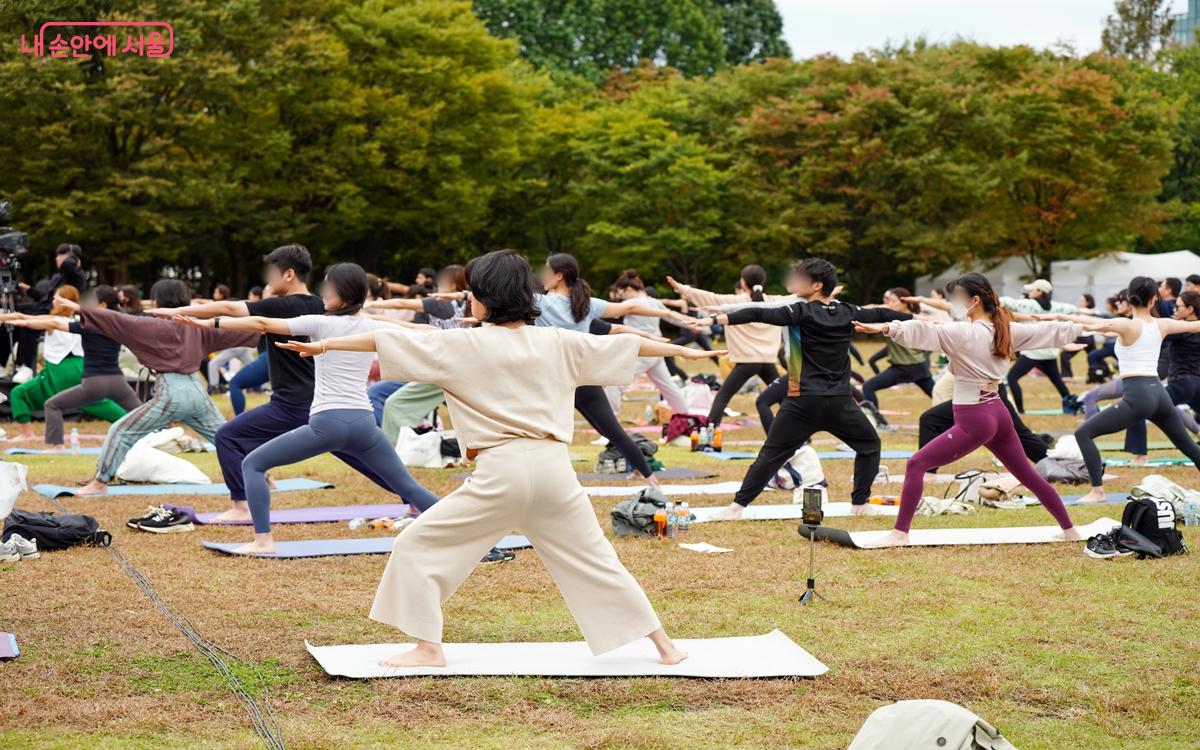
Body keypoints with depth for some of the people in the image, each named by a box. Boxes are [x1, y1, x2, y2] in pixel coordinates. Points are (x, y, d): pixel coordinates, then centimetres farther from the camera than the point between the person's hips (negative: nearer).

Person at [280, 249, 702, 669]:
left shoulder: (464, 346, -2)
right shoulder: (556, 343, 9)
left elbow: (388, 340, 0)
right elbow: (623, 345, 19)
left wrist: (327, 345, 9)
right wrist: (683, 350, 33)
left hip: (501, 472, -5)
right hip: (554, 467, 5)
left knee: (418, 546, 8)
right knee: (594, 559, 17)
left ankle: (428, 648, 3)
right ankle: (662, 644, 18)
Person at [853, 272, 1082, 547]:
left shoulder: (964, 333, -14)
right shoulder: (1007, 330, 7)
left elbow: (923, 331, -29)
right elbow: (1050, 331, 20)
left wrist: (884, 327, -41)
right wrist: (1081, 326, 38)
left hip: (973, 421, -8)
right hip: (999, 414, 8)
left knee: (916, 465, -7)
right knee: (1028, 474, 22)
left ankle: (900, 533, -13)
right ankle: (1069, 529, 31)